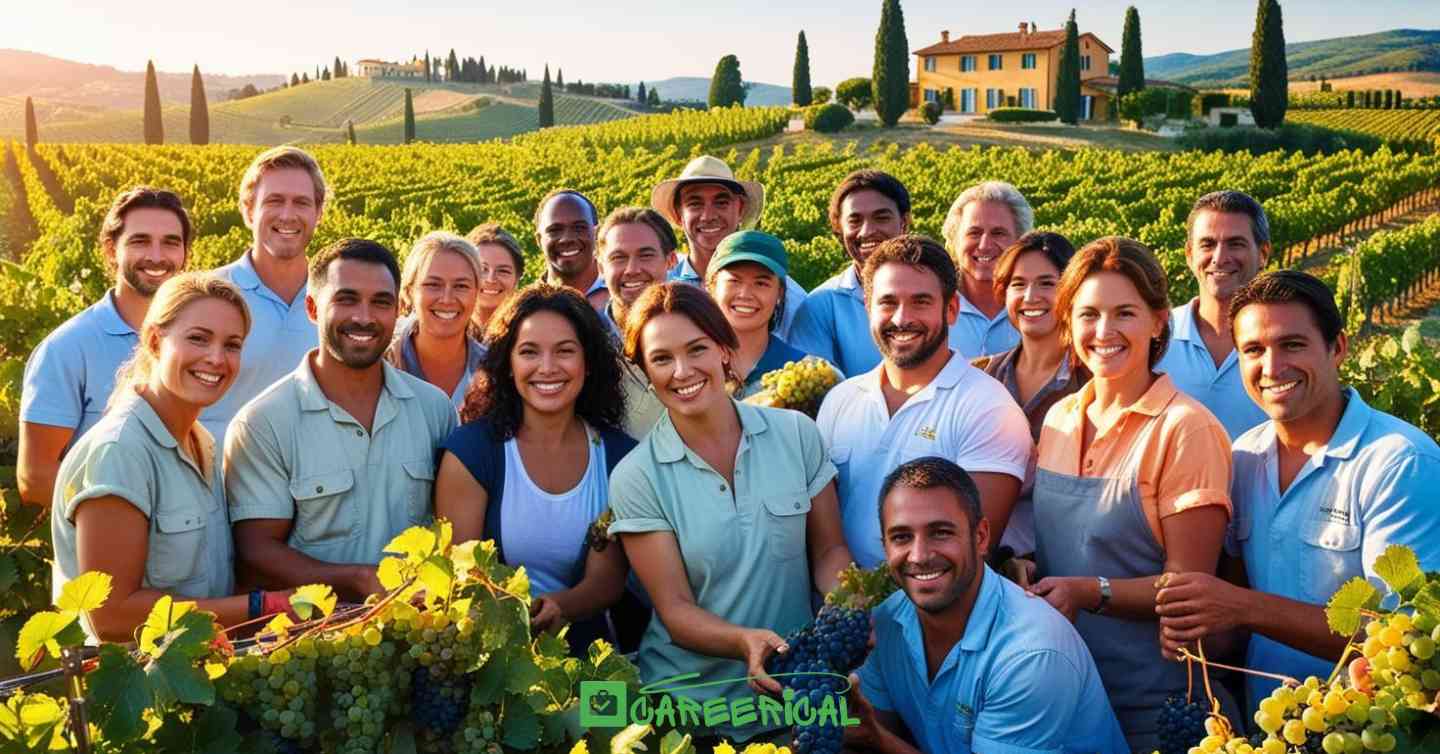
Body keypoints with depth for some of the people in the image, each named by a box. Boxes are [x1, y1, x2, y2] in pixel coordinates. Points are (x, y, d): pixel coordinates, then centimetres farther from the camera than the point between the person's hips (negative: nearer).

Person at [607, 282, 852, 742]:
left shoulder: (796, 434, -6)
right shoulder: (636, 478, -11)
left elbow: (829, 550, 1)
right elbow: (674, 609, -12)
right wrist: (744, 642, -30)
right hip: (689, 705, -1)